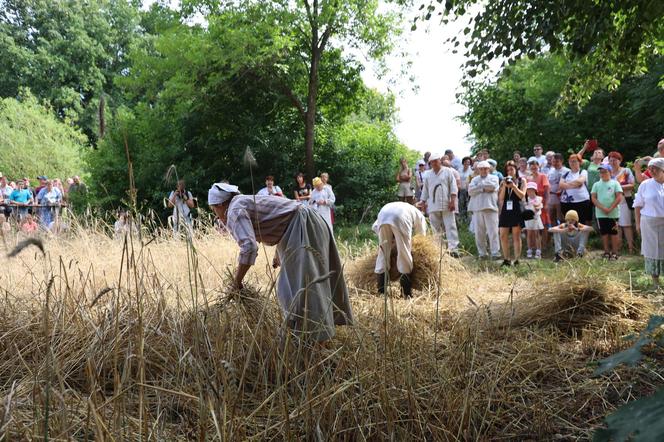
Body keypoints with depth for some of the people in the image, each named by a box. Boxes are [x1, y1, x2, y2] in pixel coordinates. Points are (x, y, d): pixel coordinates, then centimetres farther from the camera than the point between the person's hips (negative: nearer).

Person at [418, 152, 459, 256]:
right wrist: (423, 202, 13)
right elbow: (425, 189, 19)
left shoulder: (448, 171, 5)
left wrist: (452, 201, -10)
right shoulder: (428, 174, 16)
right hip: (433, 205, 3)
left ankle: (453, 249, -12)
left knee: (450, 226, -8)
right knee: (436, 228, 4)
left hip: (446, 205, -3)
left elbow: (453, 186, -1)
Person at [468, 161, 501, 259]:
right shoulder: (475, 179, 19)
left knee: (493, 231, -7)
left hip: (490, 207, -2)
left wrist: (480, 185, 1)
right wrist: (483, 189, -6)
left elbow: (493, 186, -9)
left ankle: (495, 252, -6)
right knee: (479, 233, 1)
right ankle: (482, 252, 8)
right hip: (477, 208, 2)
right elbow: (470, 191, 1)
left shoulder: (493, 177, 14)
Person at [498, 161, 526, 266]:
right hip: (505, 210, 3)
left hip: (516, 210, -3)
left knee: (516, 236, -1)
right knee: (503, 236, 0)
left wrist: (513, 186, -14)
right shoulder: (504, 182, 11)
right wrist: (504, 186, -10)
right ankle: (506, 259, 8)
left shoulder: (521, 181, 7)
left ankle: (516, 260, 0)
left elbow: (522, 195, -4)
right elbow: (500, 198, 3)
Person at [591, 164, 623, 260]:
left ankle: (614, 252, 7)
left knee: (613, 232, 2)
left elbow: (619, 197, -4)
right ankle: (607, 252, 15)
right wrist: (602, 208, -11)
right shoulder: (596, 184, 8)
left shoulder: (615, 183, 1)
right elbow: (593, 198, 2)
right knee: (604, 233, 7)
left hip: (613, 213, -2)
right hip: (601, 214, 2)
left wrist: (610, 209, -12)